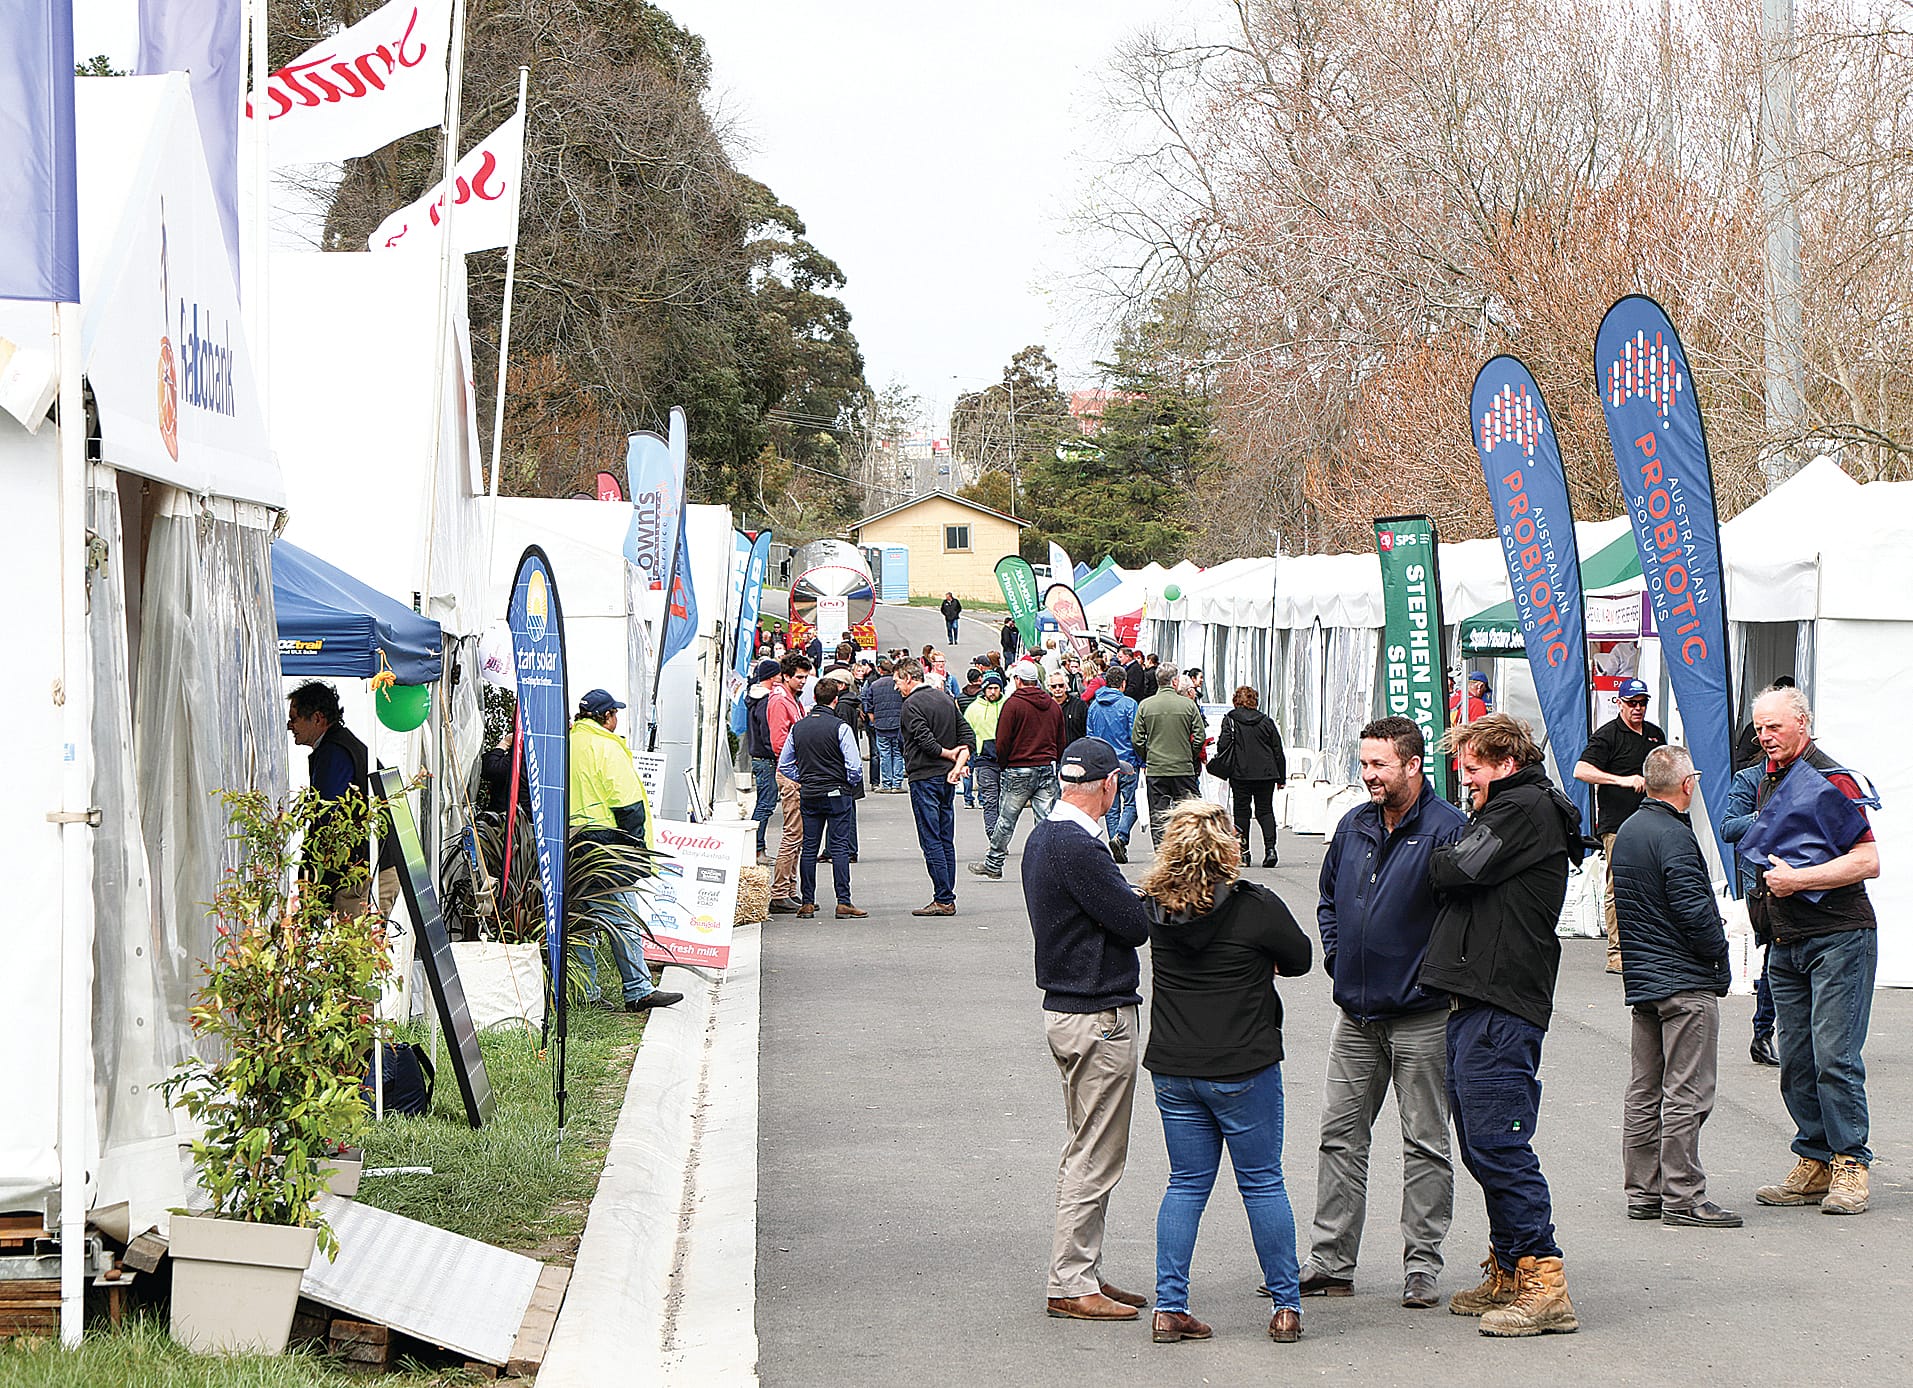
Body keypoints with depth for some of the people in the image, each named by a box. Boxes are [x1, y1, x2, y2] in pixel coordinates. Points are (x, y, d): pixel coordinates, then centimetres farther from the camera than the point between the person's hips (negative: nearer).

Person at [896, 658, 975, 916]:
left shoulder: (912, 703, -11)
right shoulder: (946, 699, 13)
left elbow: (925, 740, -20)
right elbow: (968, 737, 8)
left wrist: (949, 754, -5)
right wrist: (959, 764, -3)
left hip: (924, 778, -8)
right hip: (947, 778, 8)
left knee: (931, 841, -5)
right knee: (946, 841, 10)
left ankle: (943, 899, -8)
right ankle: (948, 899, 12)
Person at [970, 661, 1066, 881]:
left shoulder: (1013, 704, -10)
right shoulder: (1053, 705, 8)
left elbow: (1002, 741, -11)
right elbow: (1062, 742, 13)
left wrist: (1003, 764, 4)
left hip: (1019, 770, -4)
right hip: (1048, 769, 4)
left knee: (1006, 820, 6)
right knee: (1048, 820, 2)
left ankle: (993, 865, 17)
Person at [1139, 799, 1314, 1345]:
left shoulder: (1155, 906, -3)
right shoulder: (1256, 906, -14)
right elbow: (1299, 960, 0)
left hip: (1172, 1069, 4)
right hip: (1244, 1070, -4)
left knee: (1186, 1185, 12)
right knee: (1263, 1183, 7)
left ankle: (1169, 1308, 7)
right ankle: (1286, 1306, 12)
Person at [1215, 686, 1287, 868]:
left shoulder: (1230, 720, -1)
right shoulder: (1266, 721, 7)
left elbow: (1223, 745, -8)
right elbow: (1278, 751, 9)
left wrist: (1223, 770, 5)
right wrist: (1281, 776, 15)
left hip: (1240, 773, -2)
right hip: (1266, 773, 2)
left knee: (1242, 811, 6)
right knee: (1265, 810, 8)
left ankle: (1243, 853, 4)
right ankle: (1270, 848, -10)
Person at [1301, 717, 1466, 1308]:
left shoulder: (1446, 829, -13)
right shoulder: (1353, 826, 9)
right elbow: (1329, 897, 23)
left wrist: (1435, 977, -14)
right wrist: (1336, 956, 12)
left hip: (1421, 1017, -7)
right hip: (1356, 1014, 7)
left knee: (1425, 1143, 3)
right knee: (1341, 1136, 8)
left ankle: (1422, 1268, 9)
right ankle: (1330, 1262, 14)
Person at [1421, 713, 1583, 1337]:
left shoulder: (1527, 807, -7)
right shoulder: (1501, 811, 24)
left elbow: (1461, 872, -12)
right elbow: (1459, 883, 23)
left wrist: (1433, 859, 6)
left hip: (1501, 1005, -10)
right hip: (1475, 1002, 10)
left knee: (1498, 1142, -12)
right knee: (1481, 1146, 13)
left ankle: (1544, 1286, -11)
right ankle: (1508, 1275, 19)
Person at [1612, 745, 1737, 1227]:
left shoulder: (1628, 831, 13)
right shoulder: (1673, 835, -16)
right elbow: (1693, 908, -21)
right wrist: (1718, 950, -5)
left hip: (1641, 979, 9)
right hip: (1685, 981, -9)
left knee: (1645, 1091, 12)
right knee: (1686, 1092, -6)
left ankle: (1643, 1191, 16)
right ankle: (1682, 1196, -6)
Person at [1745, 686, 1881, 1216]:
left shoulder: (1832, 780, -11)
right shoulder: (1767, 781, 15)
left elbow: (1868, 861, -18)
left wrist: (1797, 879, -18)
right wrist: (1767, 881, 11)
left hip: (1838, 936, -8)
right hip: (1785, 942, 8)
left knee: (1835, 1056, -10)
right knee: (1796, 1062, 7)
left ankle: (1850, 1167, -4)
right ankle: (1814, 1166, 13)